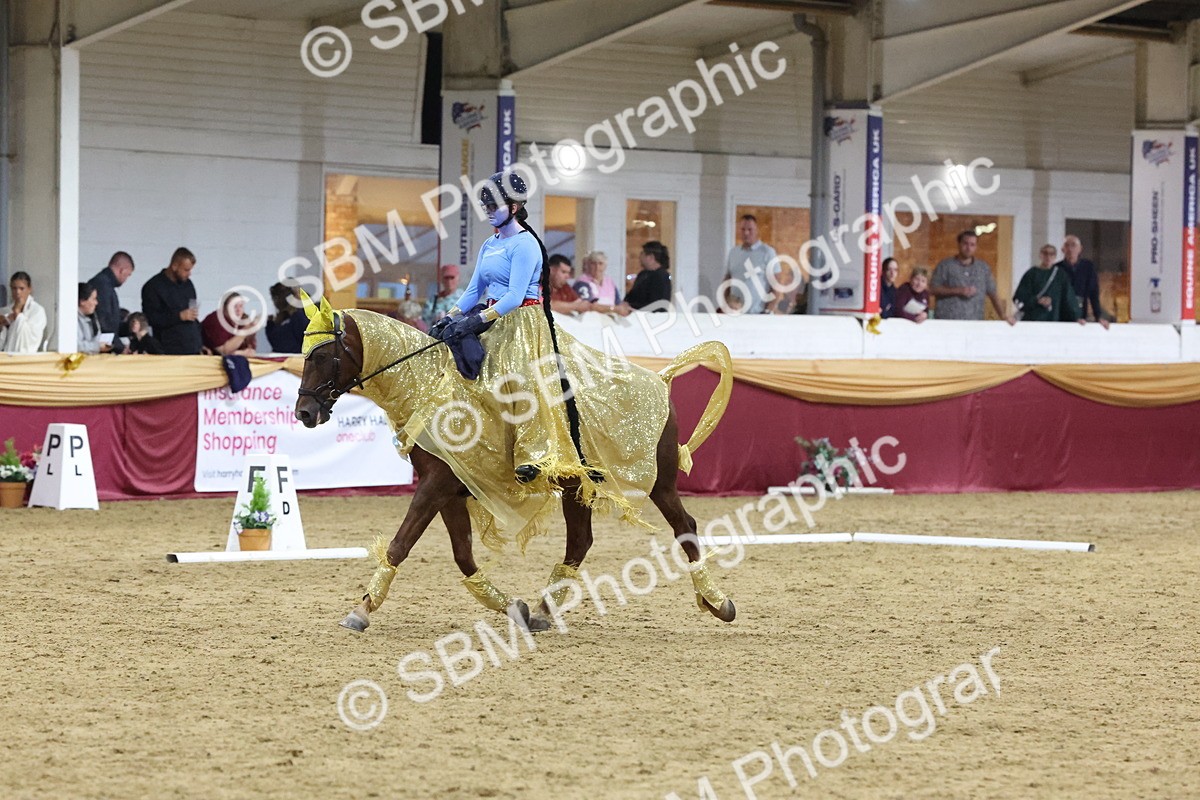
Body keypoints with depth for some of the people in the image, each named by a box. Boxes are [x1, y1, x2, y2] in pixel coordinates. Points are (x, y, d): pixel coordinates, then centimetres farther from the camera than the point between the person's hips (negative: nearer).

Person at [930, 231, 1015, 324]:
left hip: (974, 324, 2)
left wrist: (1003, 315, 0)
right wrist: (958, 291, -10)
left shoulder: (983, 267, 14)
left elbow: (993, 293, 14)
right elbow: (933, 289, 0)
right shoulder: (945, 265, 7)